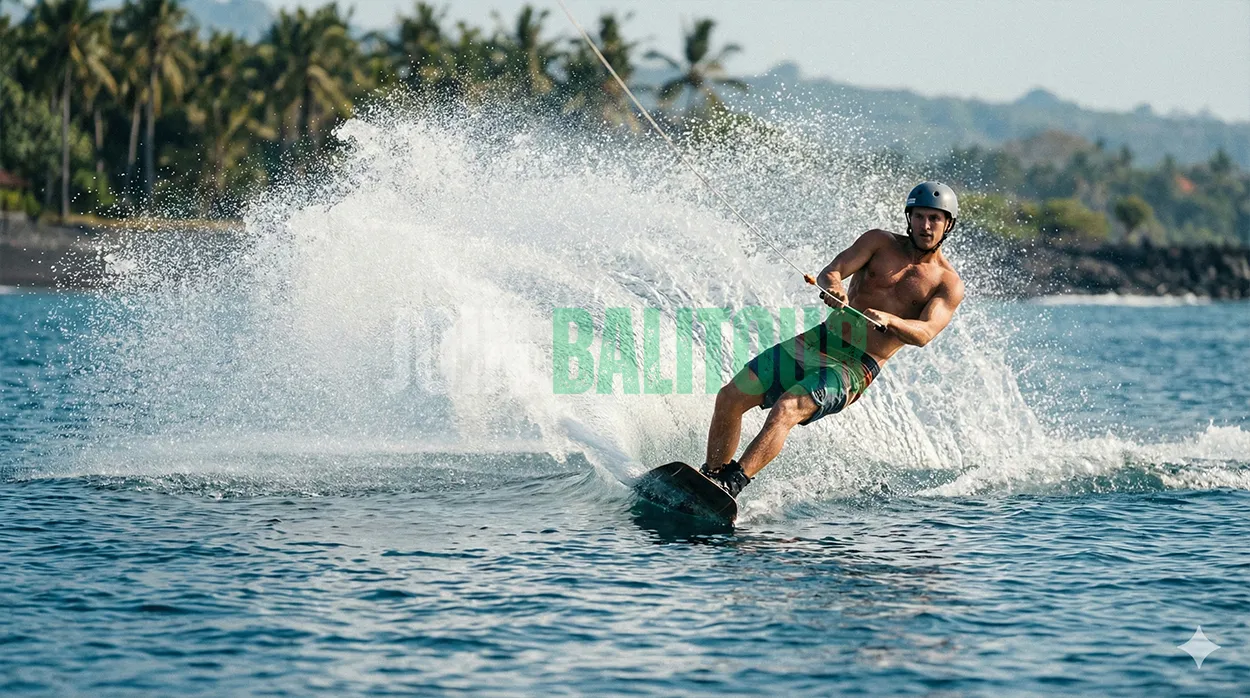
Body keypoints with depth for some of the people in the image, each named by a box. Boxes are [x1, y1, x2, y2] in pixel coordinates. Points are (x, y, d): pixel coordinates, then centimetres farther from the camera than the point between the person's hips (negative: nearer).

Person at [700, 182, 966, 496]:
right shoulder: (880, 242, 8)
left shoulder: (949, 285, -1)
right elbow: (830, 272, -3)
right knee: (730, 397, -5)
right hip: (818, 340, 5)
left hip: (854, 369, -5)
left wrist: (888, 320, -37)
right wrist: (833, 288, -28)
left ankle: (731, 486, -36)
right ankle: (710, 479, 7)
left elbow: (924, 334, -16)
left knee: (786, 410, -30)